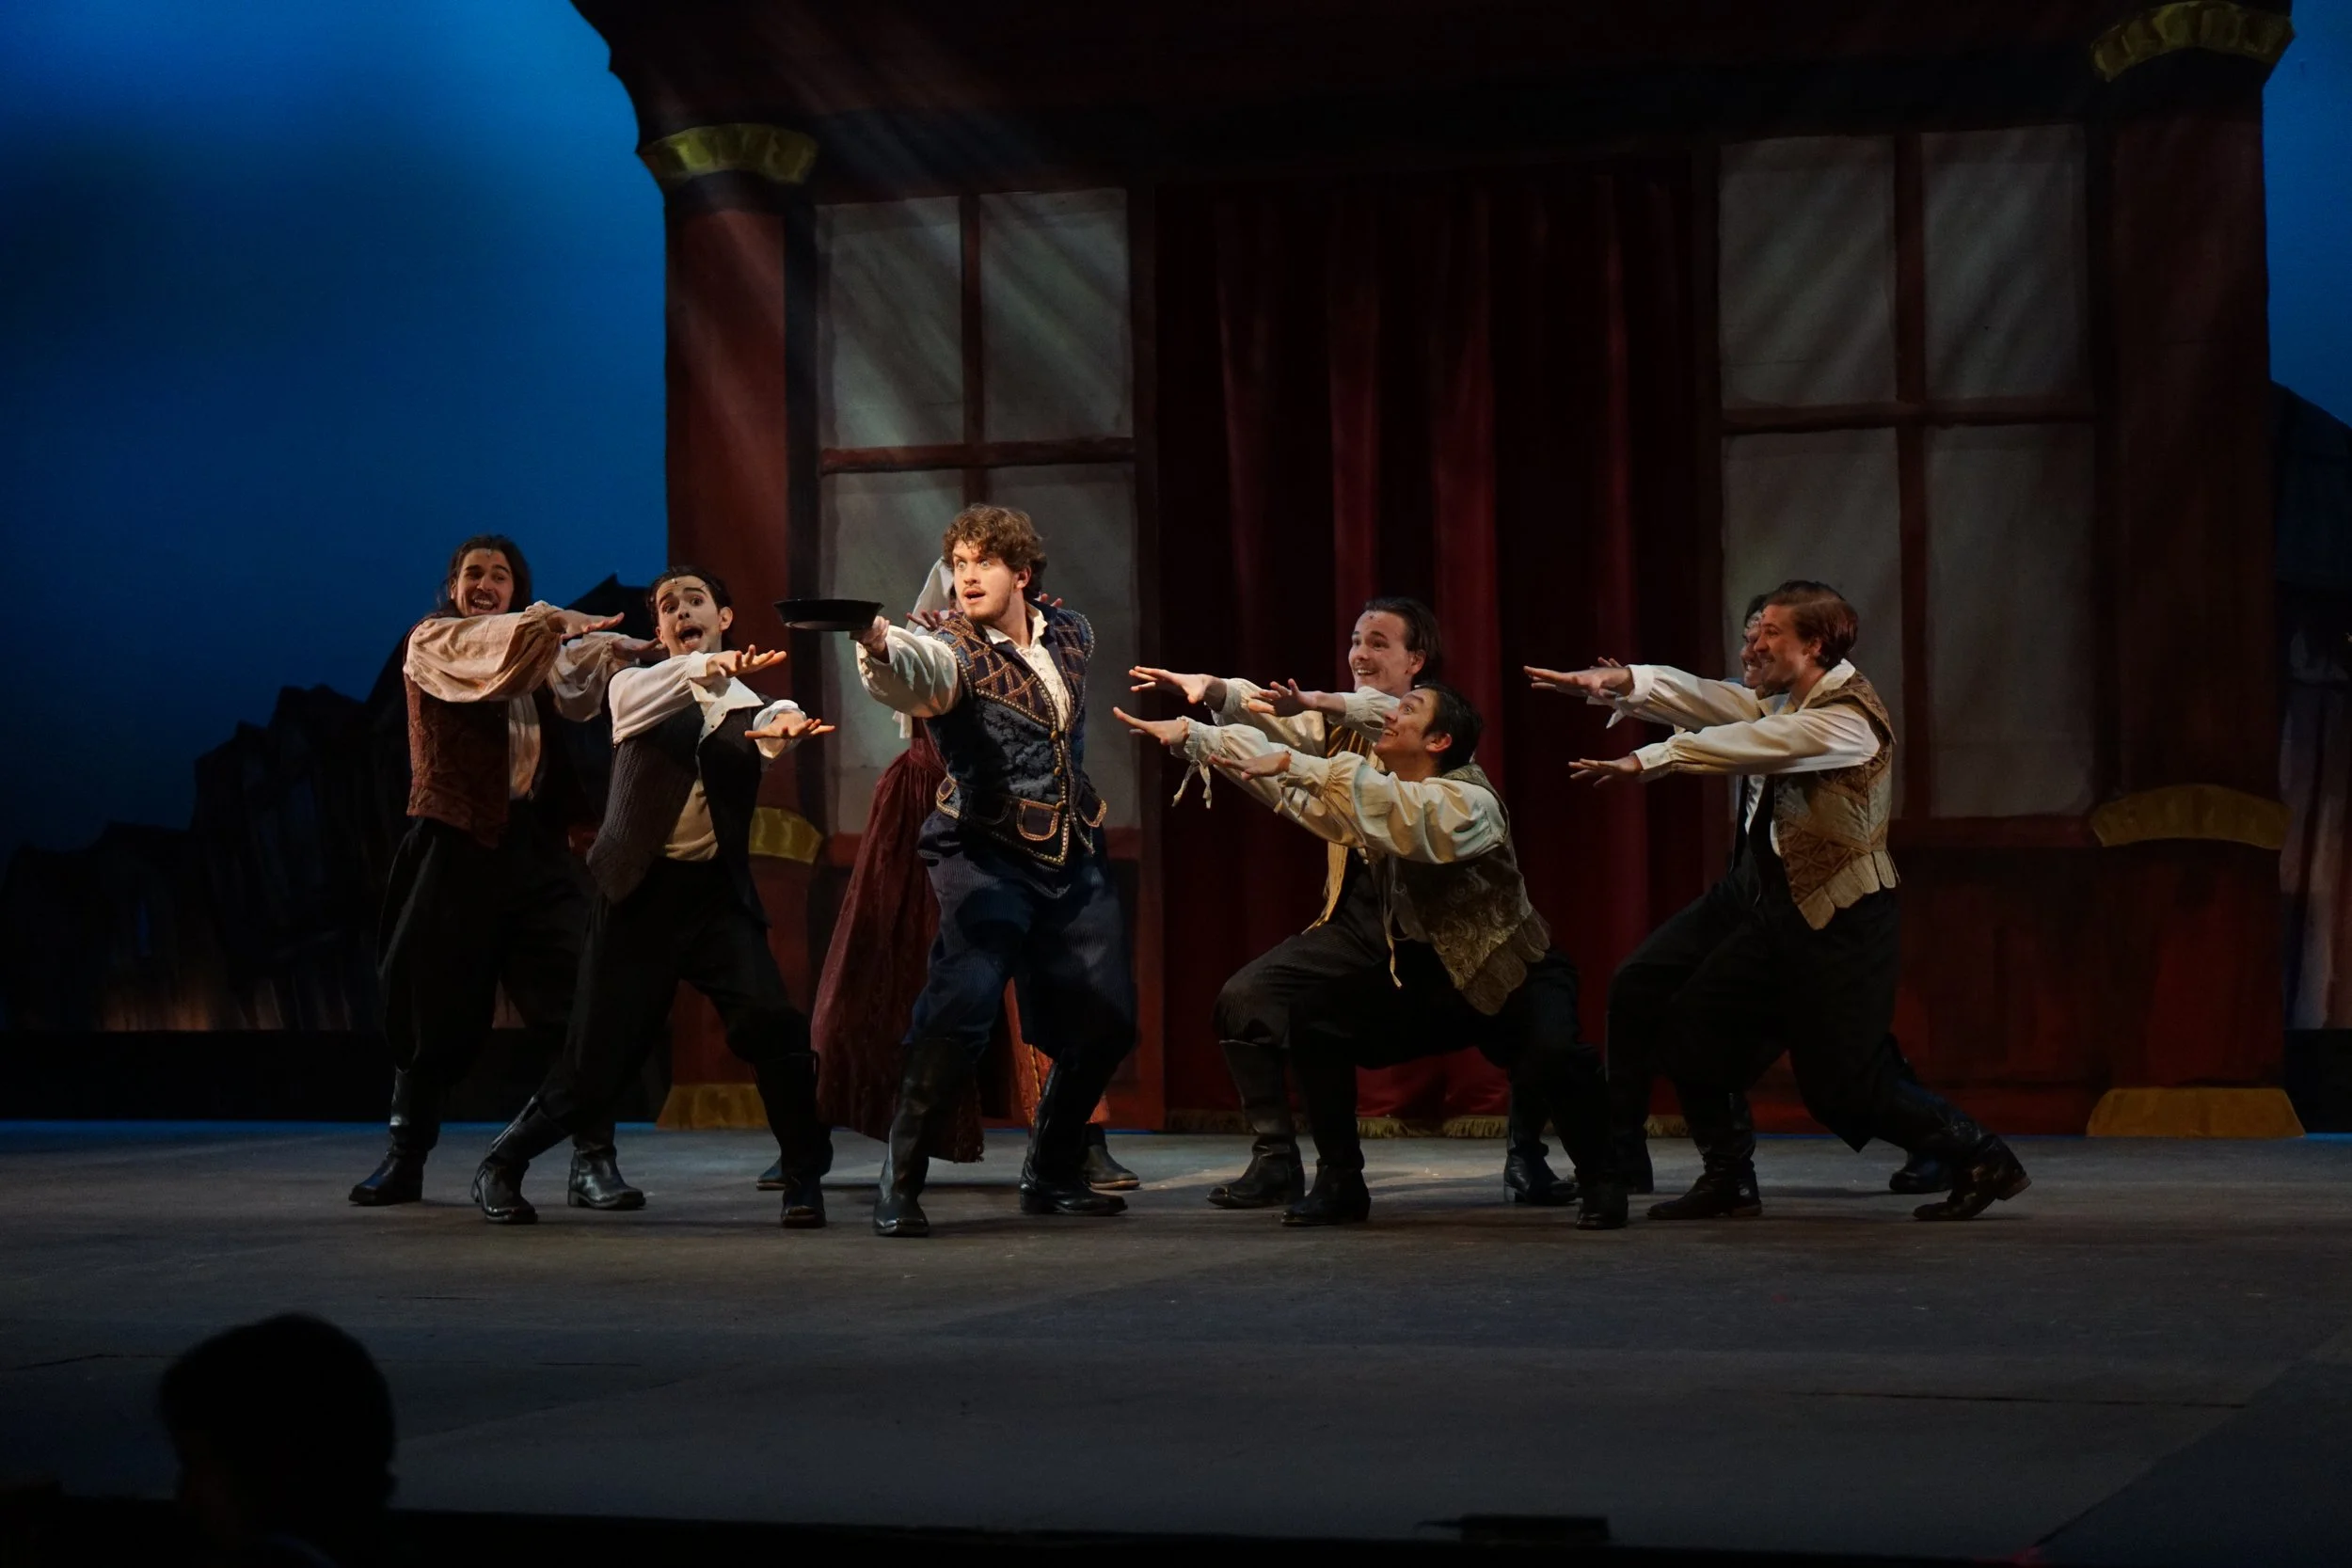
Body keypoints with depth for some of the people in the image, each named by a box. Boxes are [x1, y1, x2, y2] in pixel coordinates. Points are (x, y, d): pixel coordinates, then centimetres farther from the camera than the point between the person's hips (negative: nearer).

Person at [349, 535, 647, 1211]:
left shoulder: (535, 653, 17)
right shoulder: (431, 642, 5)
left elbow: (575, 694, -4)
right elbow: (485, 653, -18)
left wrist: (605, 649, -23)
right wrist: (553, 621, -22)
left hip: (533, 847, 3)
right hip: (455, 846, -3)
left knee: (578, 1001, -9)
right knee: (434, 1009, 4)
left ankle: (593, 1158, -7)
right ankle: (405, 1160, 18)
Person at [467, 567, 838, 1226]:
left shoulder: (749, 705, 9)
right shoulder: (635, 686, 6)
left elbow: (772, 730, -15)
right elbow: (639, 700, -19)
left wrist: (786, 724, -42)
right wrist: (707, 667, -40)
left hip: (718, 894, 1)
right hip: (640, 893, -1)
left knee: (774, 1026, -19)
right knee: (598, 1060, -1)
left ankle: (805, 1179, -4)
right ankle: (501, 1166, 21)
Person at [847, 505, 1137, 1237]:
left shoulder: (1071, 633, 5)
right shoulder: (954, 649, -13)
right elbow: (916, 671, -38)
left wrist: (1081, 791, 13)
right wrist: (880, 649, -58)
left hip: (1075, 856, 6)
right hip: (986, 855, -6)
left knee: (1106, 1019, 7)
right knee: (962, 1006, -24)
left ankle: (1051, 1176, 26)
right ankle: (899, 1184, -13)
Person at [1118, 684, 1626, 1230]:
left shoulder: (1469, 802, -23)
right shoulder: (1377, 794, 0)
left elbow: (1411, 816, -44)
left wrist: (1295, 764, -46)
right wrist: (1189, 735, -2)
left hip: (1511, 979, -7)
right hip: (1421, 977, 7)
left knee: (1555, 1054, -34)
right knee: (1312, 1019, -7)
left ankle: (1600, 1184, -8)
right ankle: (1340, 1184, 3)